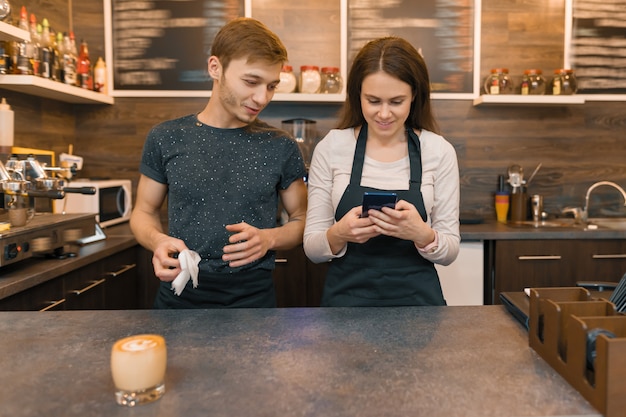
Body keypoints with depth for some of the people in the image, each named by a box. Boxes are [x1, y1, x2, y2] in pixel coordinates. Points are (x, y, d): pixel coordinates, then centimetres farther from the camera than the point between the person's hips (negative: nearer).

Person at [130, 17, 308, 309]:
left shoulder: (281, 147, -4)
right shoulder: (166, 139, -3)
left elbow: (301, 220, 4)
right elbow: (144, 212, 7)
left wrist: (268, 238, -16)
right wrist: (158, 241, -15)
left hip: (253, 298, 0)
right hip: (178, 297, 1)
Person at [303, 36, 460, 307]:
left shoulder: (439, 152, -2)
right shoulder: (331, 147, -4)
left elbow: (450, 251, 2)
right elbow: (312, 248, -1)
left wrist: (422, 234, -18)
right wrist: (339, 234, -21)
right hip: (345, 296, 0)